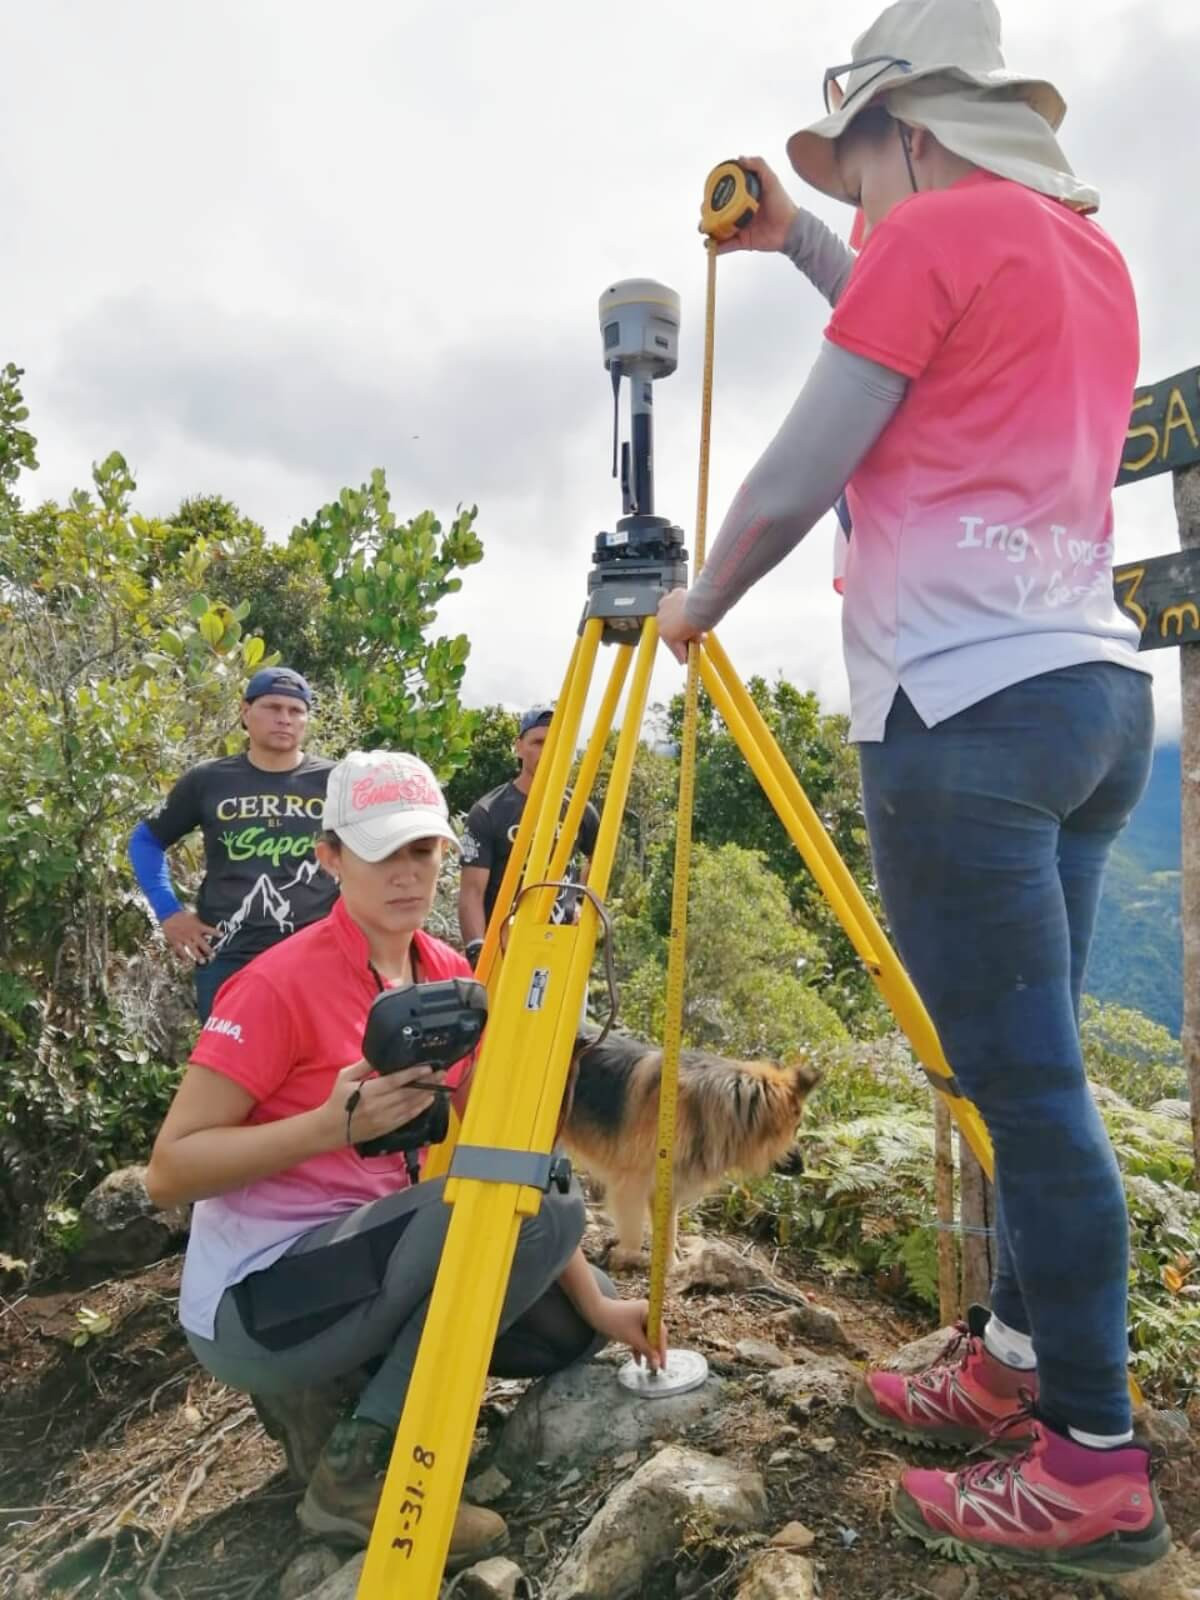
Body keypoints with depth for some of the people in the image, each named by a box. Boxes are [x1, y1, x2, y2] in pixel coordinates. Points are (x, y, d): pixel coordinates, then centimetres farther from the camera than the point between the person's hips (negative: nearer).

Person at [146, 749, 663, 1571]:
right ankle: (361, 1473, -9)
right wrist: (332, 1124, -32)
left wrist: (593, 1298, -2)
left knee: (567, 1319, 3)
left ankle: (338, 1386, 10)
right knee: (538, 1210, -25)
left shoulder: (452, 976, 0)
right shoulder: (280, 984, -20)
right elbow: (170, 1170, -18)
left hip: (372, 1256, 7)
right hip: (258, 1296, -7)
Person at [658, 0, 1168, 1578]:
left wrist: (695, 605, 13)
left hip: (965, 708, -9)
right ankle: (1014, 1361, 26)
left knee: (1027, 1085, -4)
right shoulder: (1091, 251, 23)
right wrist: (798, 238, 41)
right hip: (1099, 692, 9)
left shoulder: (932, 236, -2)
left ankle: (1096, 1464, 9)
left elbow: (793, 480, -3)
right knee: (1033, 1072, 13)